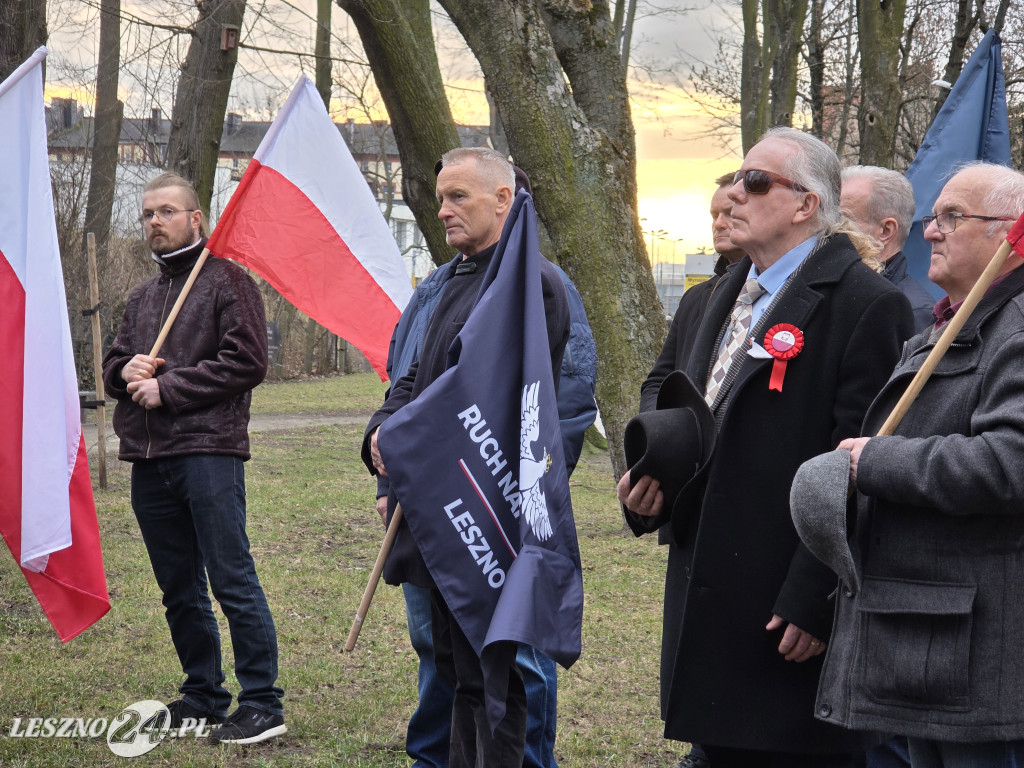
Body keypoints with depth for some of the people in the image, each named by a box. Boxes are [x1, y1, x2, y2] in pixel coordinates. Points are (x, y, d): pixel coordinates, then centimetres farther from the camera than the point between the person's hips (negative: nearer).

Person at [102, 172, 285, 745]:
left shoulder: (228, 282, -1)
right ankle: (203, 695, 23)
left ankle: (262, 704, -6)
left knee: (232, 579, -9)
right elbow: (113, 367, 26)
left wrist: (167, 387, -12)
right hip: (149, 460, 8)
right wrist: (127, 371, 1)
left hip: (207, 451, -7)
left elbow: (246, 361, -11)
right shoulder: (142, 298, 22)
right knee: (180, 589, 12)